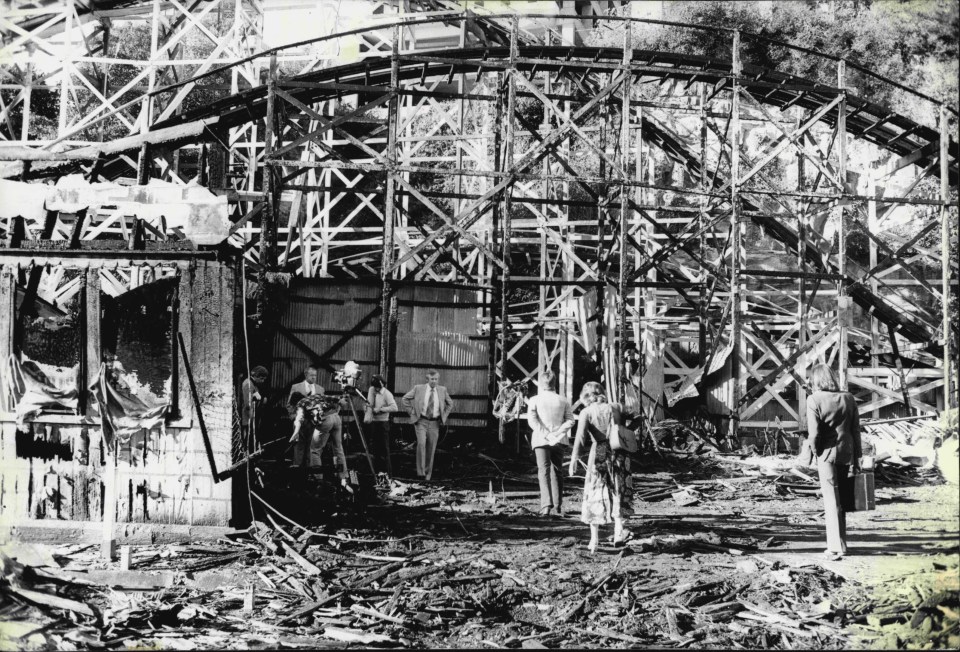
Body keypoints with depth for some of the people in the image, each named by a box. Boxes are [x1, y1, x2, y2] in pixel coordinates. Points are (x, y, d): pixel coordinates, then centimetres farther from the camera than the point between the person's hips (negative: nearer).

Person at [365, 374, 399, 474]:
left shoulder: (387, 394, -13)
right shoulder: (372, 390, 4)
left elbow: (394, 408, -24)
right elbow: (369, 405, -2)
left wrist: (380, 409, -22)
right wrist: (367, 416, -18)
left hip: (383, 423, -6)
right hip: (373, 423, 6)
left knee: (384, 449, -7)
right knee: (376, 449, 11)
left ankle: (388, 473, -5)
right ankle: (379, 472, 19)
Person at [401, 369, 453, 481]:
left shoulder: (442, 390, 6)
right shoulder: (418, 388, -1)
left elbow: (450, 404, 20)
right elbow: (404, 399, 6)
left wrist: (444, 417, 10)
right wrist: (412, 413, 1)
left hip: (434, 423, 2)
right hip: (421, 421, -2)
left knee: (431, 449, 4)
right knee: (421, 444, -21)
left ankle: (428, 474, 16)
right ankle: (420, 471, -15)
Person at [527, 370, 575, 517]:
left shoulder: (535, 400, -1)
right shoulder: (563, 401, 6)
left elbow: (532, 420, -12)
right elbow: (570, 421, -3)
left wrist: (546, 435, -13)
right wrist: (557, 433, -8)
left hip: (541, 440, -3)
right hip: (559, 441, 3)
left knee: (544, 471, -6)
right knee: (557, 472, 14)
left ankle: (546, 504, -23)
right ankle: (558, 507, 20)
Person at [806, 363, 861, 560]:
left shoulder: (814, 400, -10)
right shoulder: (848, 398, 3)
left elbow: (814, 434, -15)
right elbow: (856, 431, 4)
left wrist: (816, 452, 1)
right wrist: (856, 458, 10)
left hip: (827, 455, -4)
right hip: (847, 454, 4)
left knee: (832, 502, 2)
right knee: (842, 501, 16)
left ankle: (836, 547, 0)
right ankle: (838, 542, 25)